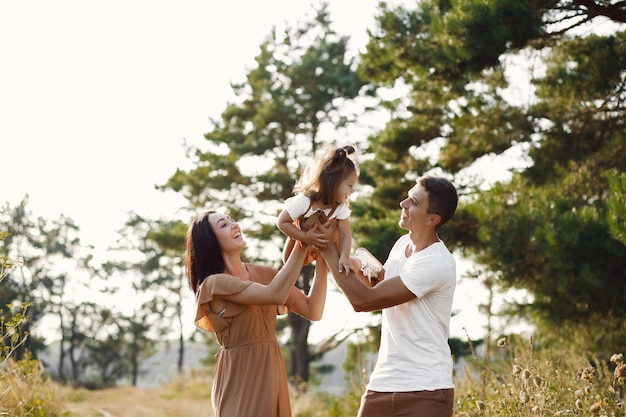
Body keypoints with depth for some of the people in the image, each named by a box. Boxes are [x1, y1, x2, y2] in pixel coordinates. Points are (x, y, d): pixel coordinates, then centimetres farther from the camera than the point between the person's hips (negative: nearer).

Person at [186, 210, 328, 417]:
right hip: (240, 381, -6)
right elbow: (275, 294, -23)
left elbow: (313, 310, 2)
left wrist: (322, 259, -5)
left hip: (272, 375, 6)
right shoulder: (213, 283, -11)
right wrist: (302, 245, -20)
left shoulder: (263, 273, 8)